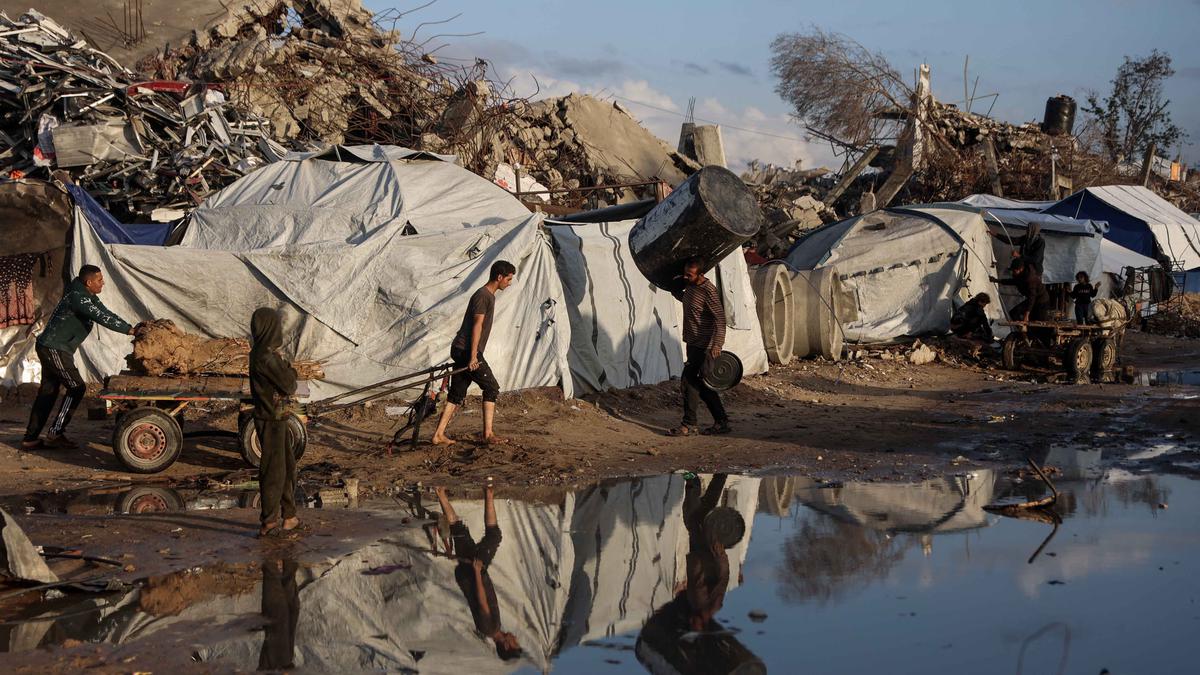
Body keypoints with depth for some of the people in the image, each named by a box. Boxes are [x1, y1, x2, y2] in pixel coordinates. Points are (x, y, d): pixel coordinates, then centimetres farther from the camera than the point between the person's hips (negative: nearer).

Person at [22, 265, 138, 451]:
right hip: (55, 349, -10)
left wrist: (131, 327, -2)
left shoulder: (90, 297, 11)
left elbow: (105, 314, 9)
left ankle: (30, 438, 14)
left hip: (49, 348, 10)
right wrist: (129, 330, -24)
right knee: (76, 388, -7)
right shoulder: (77, 297, -20)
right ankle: (55, 434, -3)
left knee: (47, 392, 11)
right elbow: (101, 317, -26)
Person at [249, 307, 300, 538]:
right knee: (273, 471, 1)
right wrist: (288, 368, -1)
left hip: (275, 419, 10)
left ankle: (288, 516, 27)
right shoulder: (266, 357, -22)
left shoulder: (262, 353, 9)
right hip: (271, 421, -10)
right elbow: (289, 386, -16)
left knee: (288, 466, 18)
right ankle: (269, 523, 10)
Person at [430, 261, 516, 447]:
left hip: (459, 351, 10)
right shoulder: (482, 296, -12)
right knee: (492, 388, -4)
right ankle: (488, 434, -2)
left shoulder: (489, 296, 19)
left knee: (457, 394, 7)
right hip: (467, 351, -10)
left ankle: (439, 435, 6)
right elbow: (477, 325, -18)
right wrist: (473, 356, -22)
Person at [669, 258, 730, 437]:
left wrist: (717, 345, -32)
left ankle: (689, 425, -3)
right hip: (693, 343, 10)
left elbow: (720, 317, -25)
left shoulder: (708, 291, -20)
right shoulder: (690, 286, 8)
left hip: (703, 346, -10)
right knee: (702, 384, 11)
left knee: (689, 380, -11)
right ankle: (722, 422, 18)